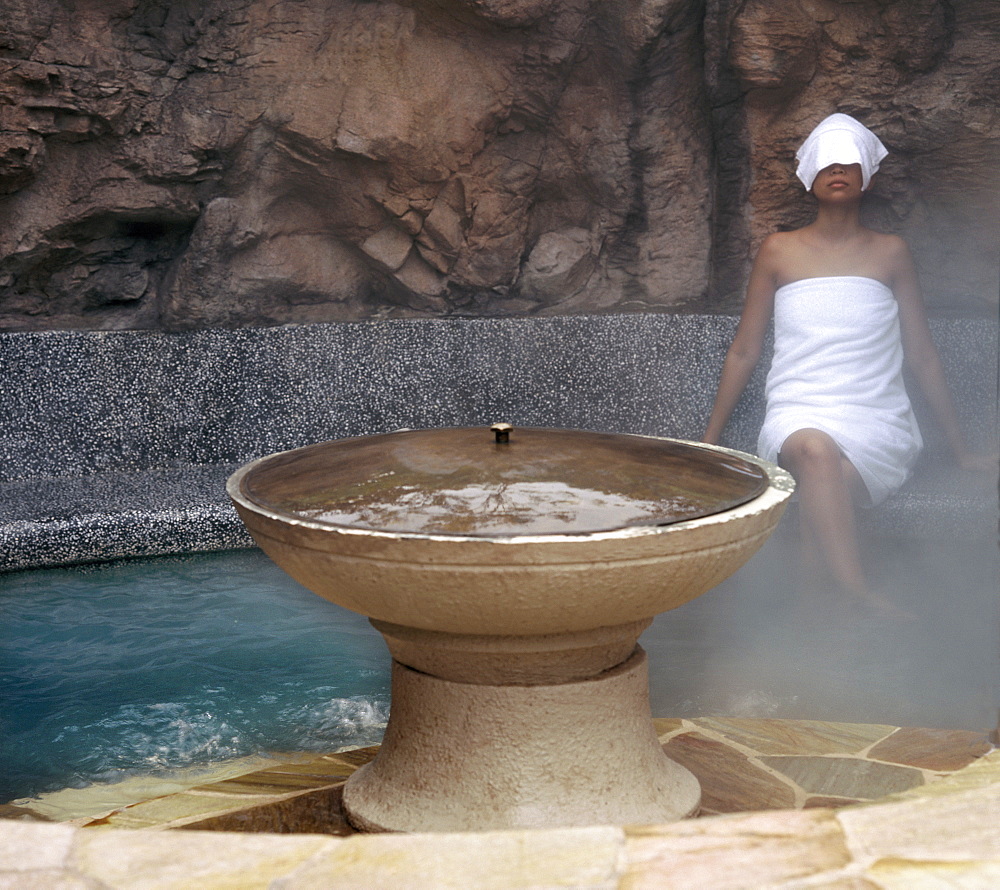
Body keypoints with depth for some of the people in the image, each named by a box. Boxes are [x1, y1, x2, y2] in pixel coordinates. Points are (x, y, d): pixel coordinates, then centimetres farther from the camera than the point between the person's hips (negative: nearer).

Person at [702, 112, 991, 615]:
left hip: (878, 423, 0)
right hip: (797, 416, 0)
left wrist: (958, 447, 17)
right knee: (813, 449, -40)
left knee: (823, 483, -38)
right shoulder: (779, 251, 14)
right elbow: (744, 351, 17)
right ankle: (860, 599, -50)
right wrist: (710, 440, 14)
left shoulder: (890, 254, 14)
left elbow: (921, 355, 17)